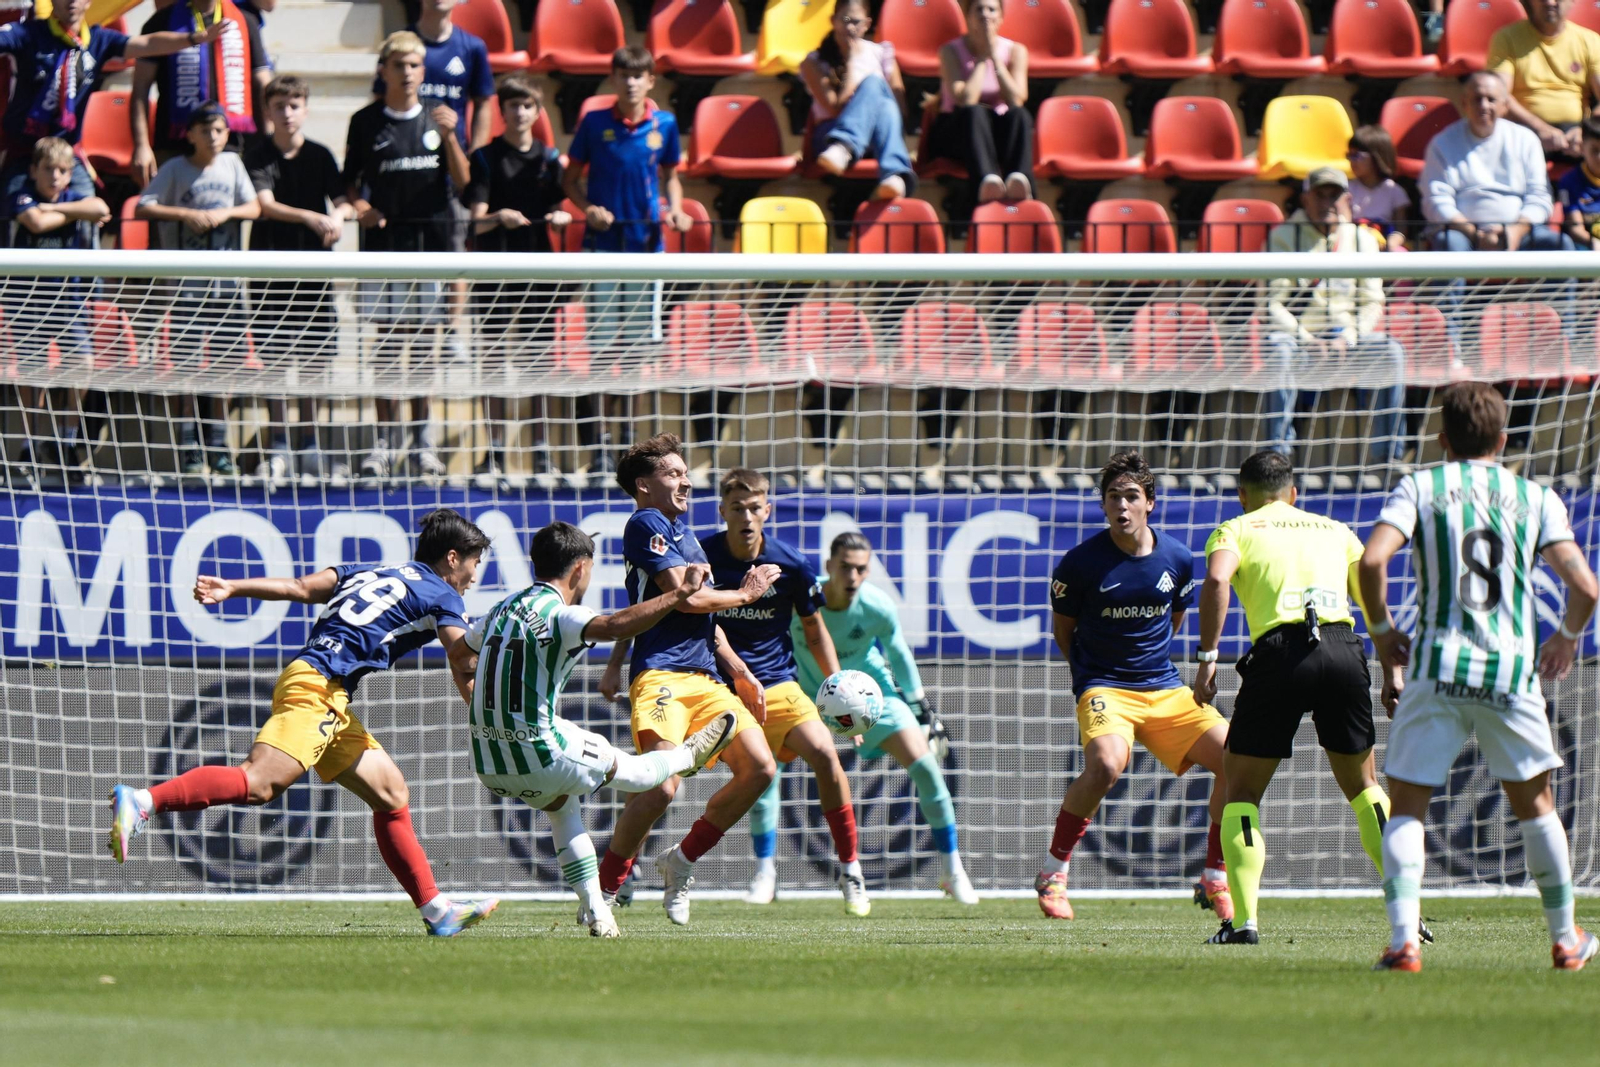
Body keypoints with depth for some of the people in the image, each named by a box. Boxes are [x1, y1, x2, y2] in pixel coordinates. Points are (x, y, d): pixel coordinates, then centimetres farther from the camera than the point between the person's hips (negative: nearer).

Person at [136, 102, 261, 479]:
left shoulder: (231, 164, 6)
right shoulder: (176, 169, -4)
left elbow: (254, 207, 6)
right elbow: (142, 208, -10)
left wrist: (225, 212, -12)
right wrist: (187, 214, -17)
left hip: (227, 277, 3)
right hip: (187, 281, -3)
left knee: (223, 362, 7)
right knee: (187, 364, -5)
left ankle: (217, 446, 16)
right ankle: (189, 447, 1)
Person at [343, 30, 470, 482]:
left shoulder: (436, 119, 8)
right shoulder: (366, 122, 4)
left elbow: (461, 180, 2)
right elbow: (351, 181, 9)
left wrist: (448, 135, -11)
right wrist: (360, 206, -12)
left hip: (431, 237, 1)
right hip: (384, 238, -1)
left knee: (425, 337, 4)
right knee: (387, 339, -2)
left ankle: (423, 440, 10)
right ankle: (384, 440, 2)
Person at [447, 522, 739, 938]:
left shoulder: (506, 608, 10)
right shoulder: (559, 614, -15)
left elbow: (459, 653, 27)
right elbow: (613, 626, -35)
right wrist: (679, 595, -31)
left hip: (487, 763, 8)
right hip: (538, 755, -8)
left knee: (561, 803, 32)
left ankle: (595, 911, 32)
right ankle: (689, 756, 46)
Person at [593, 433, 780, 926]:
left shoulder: (681, 530, 25)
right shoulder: (646, 524, -4)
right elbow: (686, 597, -12)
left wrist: (739, 672, 26)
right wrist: (745, 594, 4)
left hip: (705, 677, 9)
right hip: (662, 676, -9)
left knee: (759, 768, -4)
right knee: (661, 787, -23)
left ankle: (682, 861, 11)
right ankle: (603, 892, -9)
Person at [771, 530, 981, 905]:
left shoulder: (878, 607, -23)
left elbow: (899, 656, -4)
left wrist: (923, 712, 1)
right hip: (808, 691, 0)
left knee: (924, 765, -14)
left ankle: (952, 871, -1)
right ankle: (764, 874, -5)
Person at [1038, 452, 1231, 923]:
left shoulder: (1177, 559, 2)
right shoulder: (1080, 563, -9)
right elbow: (1063, 628, 7)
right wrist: (1093, 679, 7)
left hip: (1165, 689, 5)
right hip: (1104, 689, -5)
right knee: (1106, 763, -35)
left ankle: (1214, 880, 7)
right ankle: (1053, 874, -16)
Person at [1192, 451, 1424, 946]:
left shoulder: (1234, 530, 15)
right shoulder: (1335, 531, 26)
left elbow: (1215, 580, -6)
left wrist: (1207, 657, -8)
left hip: (1280, 650, -3)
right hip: (1344, 651, 3)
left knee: (1242, 793, 10)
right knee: (1362, 787, 20)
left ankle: (1243, 920, -5)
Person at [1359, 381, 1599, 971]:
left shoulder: (1420, 488, 4)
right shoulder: (1536, 498, 8)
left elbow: (1371, 561, -11)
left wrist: (1383, 632, 5)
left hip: (1437, 671, -1)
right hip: (1512, 671, 1)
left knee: (1406, 807, 5)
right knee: (1533, 802, 20)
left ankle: (1404, 939, -13)